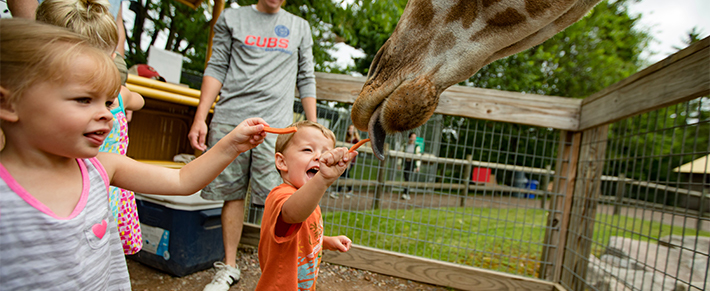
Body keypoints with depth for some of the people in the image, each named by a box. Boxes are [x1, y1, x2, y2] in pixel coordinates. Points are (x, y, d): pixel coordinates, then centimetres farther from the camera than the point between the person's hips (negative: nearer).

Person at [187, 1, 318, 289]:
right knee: (232, 194, 6)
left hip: (275, 124, -1)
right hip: (229, 119, 1)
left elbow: (306, 80, 14)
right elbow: (216, 68, 10)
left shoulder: (300, 27, 16)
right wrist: (200, 118, 1)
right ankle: (229, 268, 21)